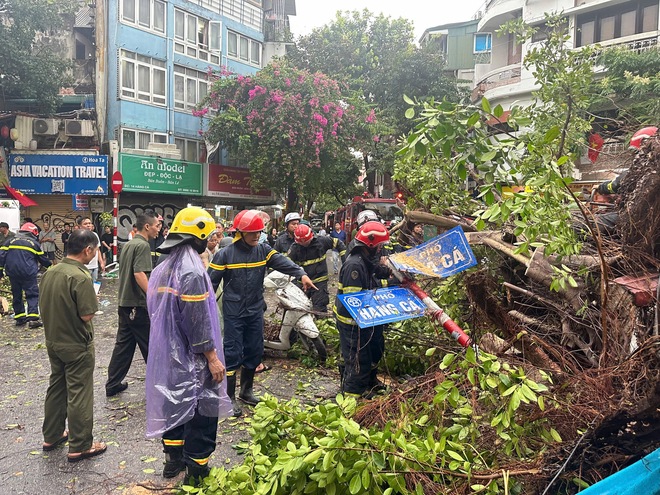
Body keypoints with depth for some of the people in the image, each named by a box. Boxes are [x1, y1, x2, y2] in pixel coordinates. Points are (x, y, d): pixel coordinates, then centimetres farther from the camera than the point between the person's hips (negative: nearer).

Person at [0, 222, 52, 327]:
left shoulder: (11, 241, 13)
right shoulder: (34, 243, 6)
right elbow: (43, 259, 12)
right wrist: (50, 264, 30)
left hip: (12, 272, 4)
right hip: (28, 273, -4)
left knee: (16, 294, 15)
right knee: (32, 294, 0)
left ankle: (19, 317, 17)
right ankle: (33, 318, -11)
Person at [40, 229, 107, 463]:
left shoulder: (50, 272, 1)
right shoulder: (81, 278, -24)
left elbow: (44, 306, 10)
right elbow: (86, 315, -23)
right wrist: (94, 298, -7)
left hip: (53, 342, 8)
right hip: (77, 346, -8)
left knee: (56, 388, 21)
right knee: (79, 395, 3)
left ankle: (52, 436, 34)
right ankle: (80, 446, 14)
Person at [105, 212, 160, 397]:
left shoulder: (128, 244, 13)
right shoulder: (142, 245, -15)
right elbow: (139, 274, -27)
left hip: (124, 302, 9)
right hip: (138, 305, -9)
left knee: (123, 344, 14)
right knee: (150, 346, 4)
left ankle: (113, 384, 18)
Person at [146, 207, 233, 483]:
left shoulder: (162, 267, 7)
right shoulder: (192, 271, -22)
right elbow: (198, 321, -23)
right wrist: (212, 357, -16)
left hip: (165, 354, 9)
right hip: (191, 358, -9)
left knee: (174, 403, 21)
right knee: (201, 409, 3)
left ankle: (173, 458, 35)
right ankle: (196, 470, 13)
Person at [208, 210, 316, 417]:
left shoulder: (263, 250, 1)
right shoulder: (225, 254, -9)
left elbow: (283, 262, -15)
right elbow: (211, 282, -5)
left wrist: (302, 274, -32)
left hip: (255, 311, 5)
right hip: (233, 312, -4)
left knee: (254, 352, 13)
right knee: (232, 353, -1)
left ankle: (246, 391, 32)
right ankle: (230, 398, 12)